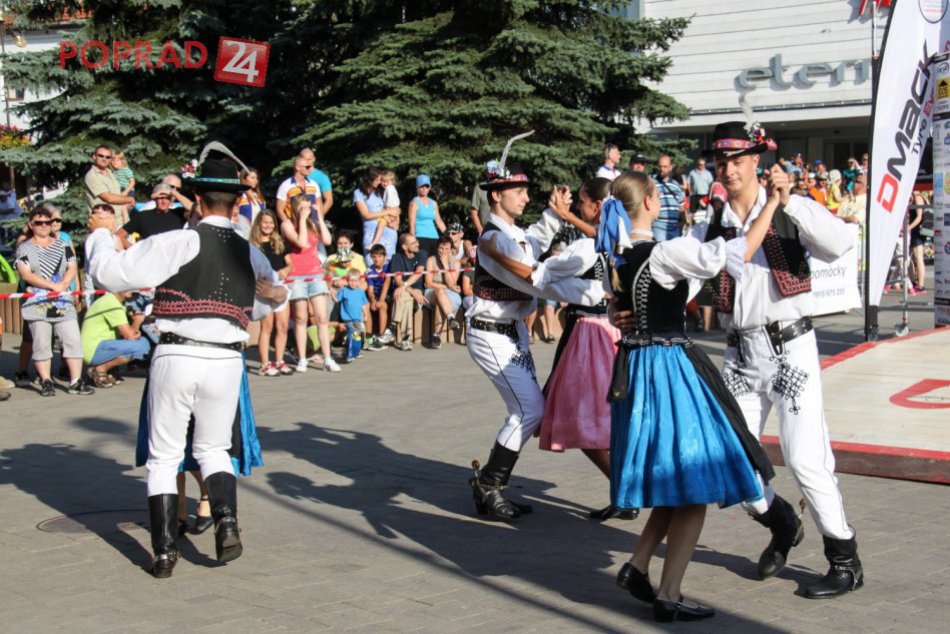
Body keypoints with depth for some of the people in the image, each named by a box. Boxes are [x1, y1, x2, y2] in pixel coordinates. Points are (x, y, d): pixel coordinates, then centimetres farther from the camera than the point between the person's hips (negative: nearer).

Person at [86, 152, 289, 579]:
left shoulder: (180, 242, -8)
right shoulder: (251, 255, 7)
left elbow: (109, 273, -8)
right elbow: (271, 301, 25)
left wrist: (100, 234, 8)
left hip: (176, 356, -3)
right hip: (226, 362, 3)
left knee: (164, 456, 10)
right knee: (213, 448, 22)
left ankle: (164, 552, 8)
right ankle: (226, 518, -2)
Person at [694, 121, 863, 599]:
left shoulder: (793, 213, -2)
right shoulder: (710, 231, 9)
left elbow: (840, 244, -20)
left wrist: (787, 202, -26)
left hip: (790, 349, -5)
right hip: (740, 355, 5)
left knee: (805, 460, -9)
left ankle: (845, 561, 10)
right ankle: (782, 525, 36)